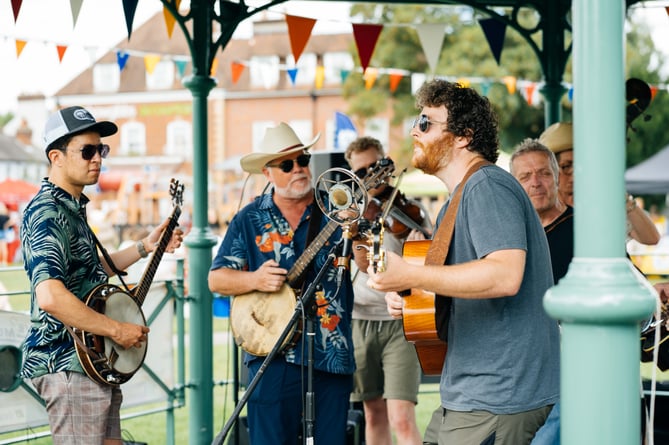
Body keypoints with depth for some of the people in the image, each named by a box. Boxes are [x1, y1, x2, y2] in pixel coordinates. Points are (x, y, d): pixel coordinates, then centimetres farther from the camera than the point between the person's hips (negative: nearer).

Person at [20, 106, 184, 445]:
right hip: (68, 365, -10)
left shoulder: (73, 207, 13)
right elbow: (49, 296, -30)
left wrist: (145, 247, 20)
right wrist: (117, 330, -21)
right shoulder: (47, 213, -18)